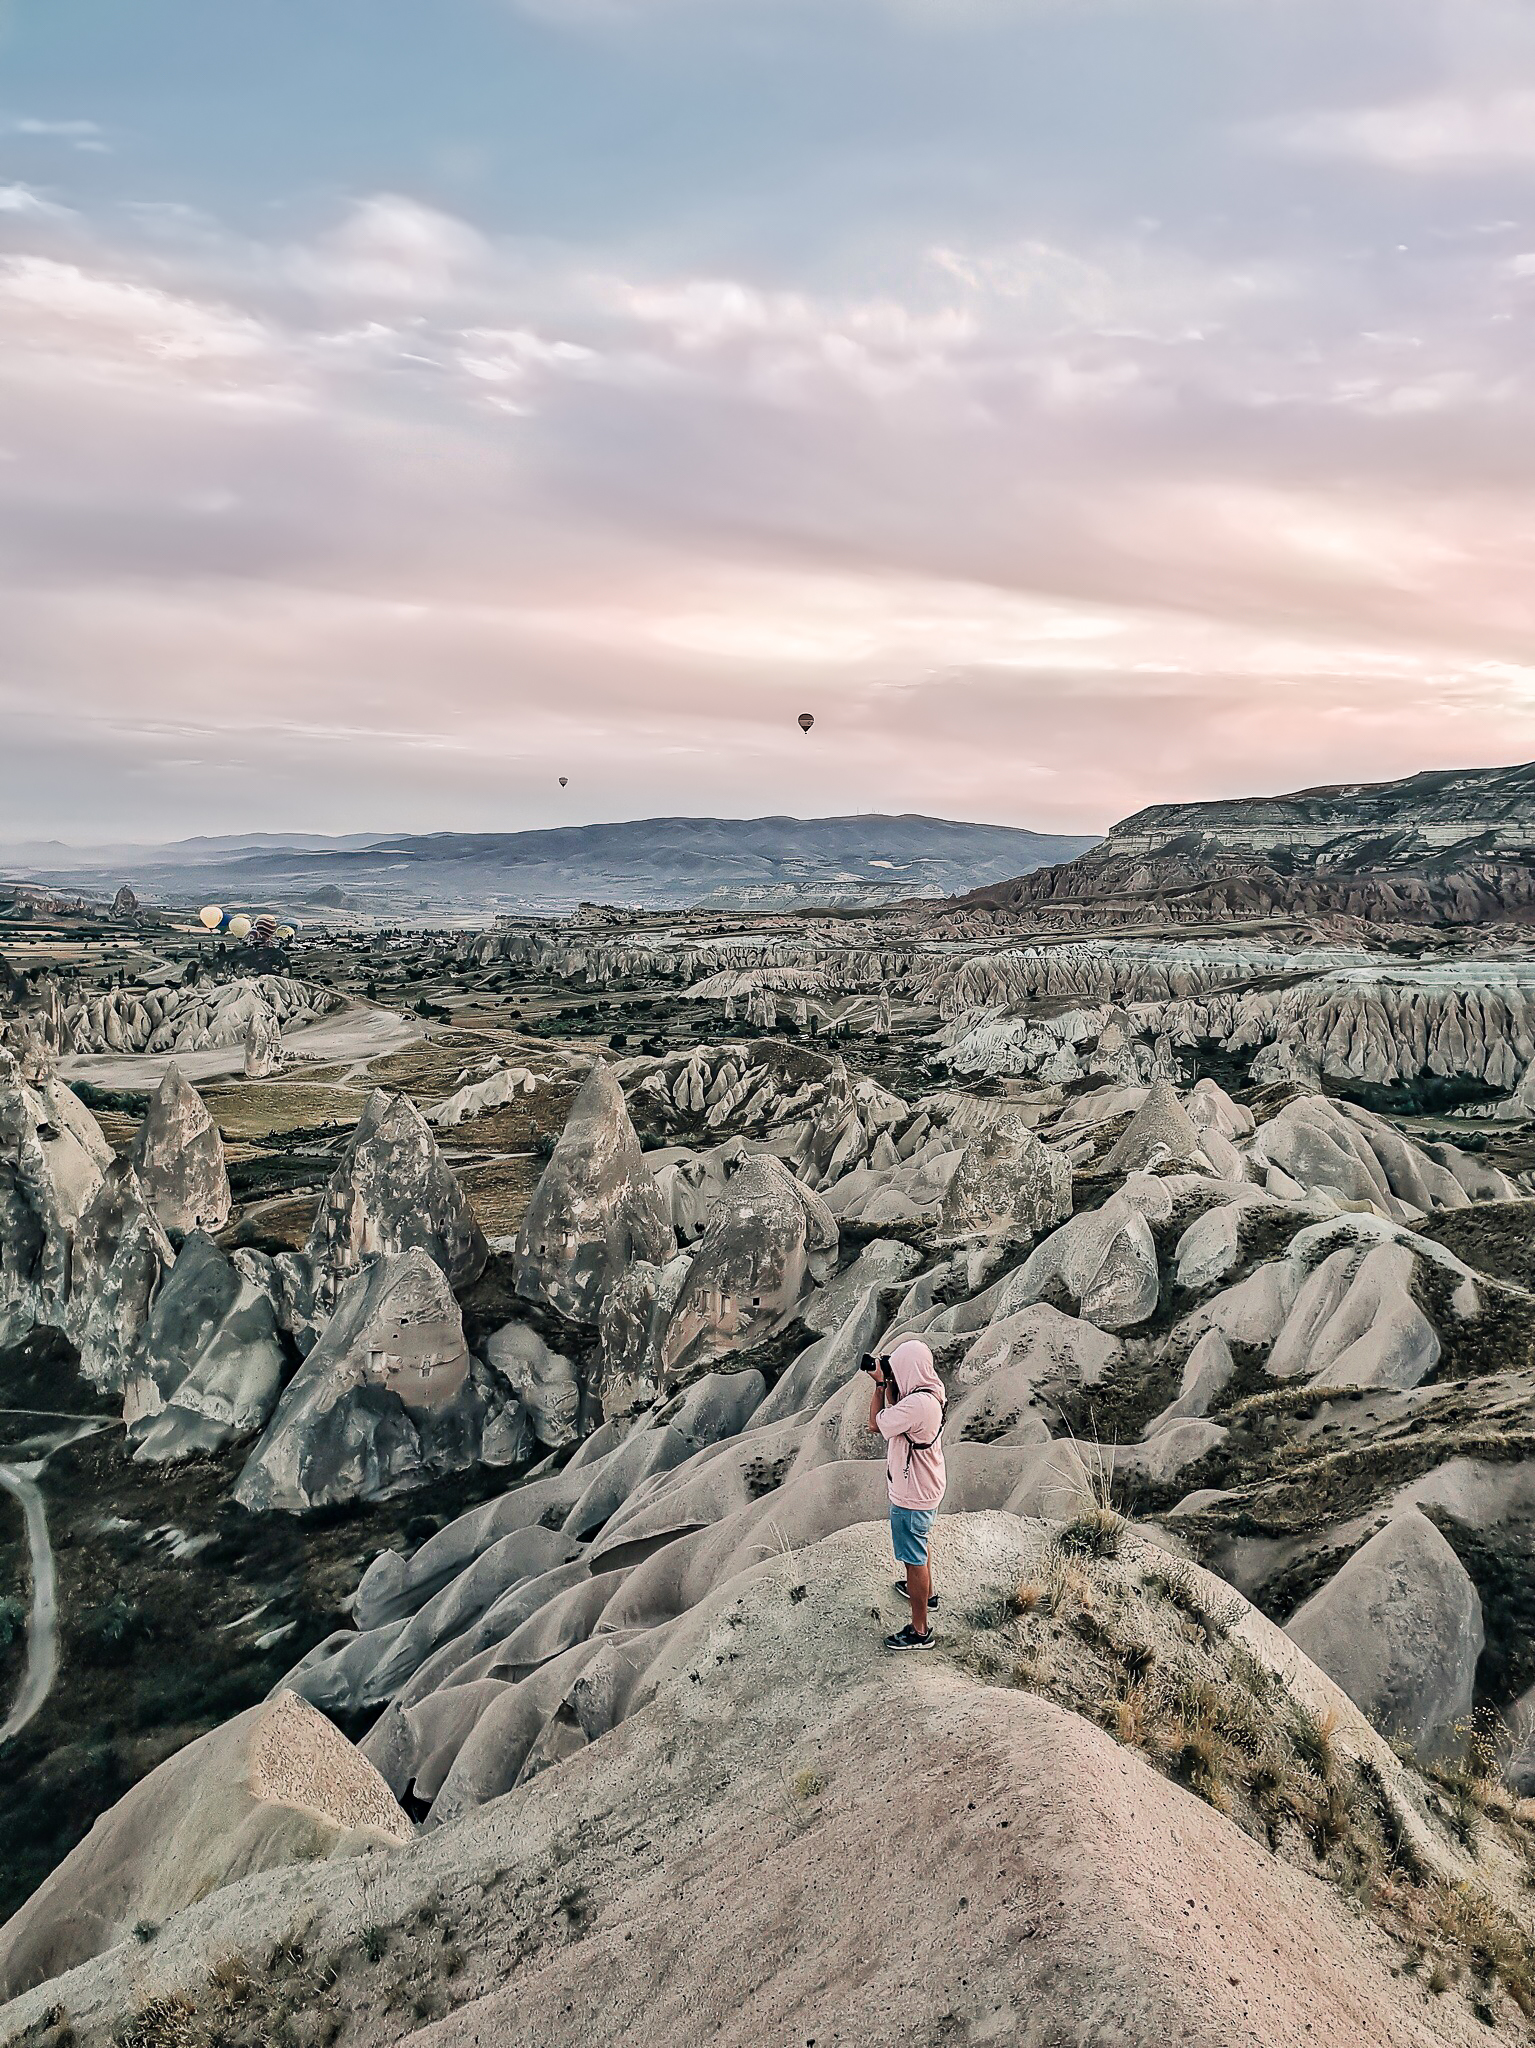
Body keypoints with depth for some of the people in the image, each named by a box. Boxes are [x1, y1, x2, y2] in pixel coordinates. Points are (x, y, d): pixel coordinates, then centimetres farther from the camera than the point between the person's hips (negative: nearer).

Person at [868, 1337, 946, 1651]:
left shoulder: (917, 1404, -34)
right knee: (917, 1549, 32)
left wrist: (880, 1384, -15)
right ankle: (925, 1590, 55)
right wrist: (888, 1385, -3)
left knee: (914, 1559, 4)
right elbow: (895, 1415, 8)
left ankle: (920, 1631, 16)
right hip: (925, 1487, 10)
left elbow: (877, 1423, -22)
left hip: (912, 1496, -10)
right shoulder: (930, 1392, -4)